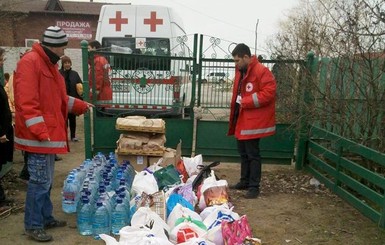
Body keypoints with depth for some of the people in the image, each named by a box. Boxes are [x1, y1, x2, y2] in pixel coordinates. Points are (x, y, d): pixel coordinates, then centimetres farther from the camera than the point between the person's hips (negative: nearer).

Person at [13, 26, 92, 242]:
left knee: (46, 181, 16)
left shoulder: (49, 64, 17)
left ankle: (46, 218, 28)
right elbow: (26, 102, -22)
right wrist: (40, 131, -24)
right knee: (40, 182, -3)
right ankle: (33, 226, 9)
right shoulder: (30, 62, -15)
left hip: (50, 133, 10)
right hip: (39, 136, -10)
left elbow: (59, 98, 25)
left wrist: (82, 106, 24)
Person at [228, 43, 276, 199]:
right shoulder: (240, 71, 13)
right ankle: (244, 181, 29)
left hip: (253, 121, -9)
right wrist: (237, 104, 10)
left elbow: (269, 92, -22)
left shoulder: (261, 71, -15)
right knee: (243, 153, 17)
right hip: (241, 120, 9)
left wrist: (246, 102, -21)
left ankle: (254, 187, 8)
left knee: (252, 154, -2)